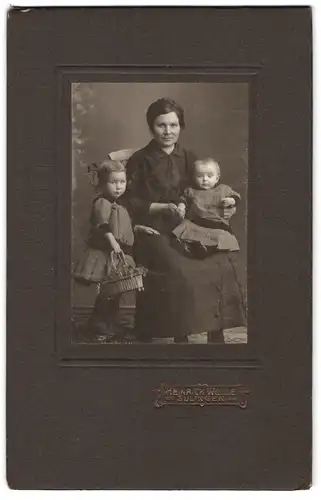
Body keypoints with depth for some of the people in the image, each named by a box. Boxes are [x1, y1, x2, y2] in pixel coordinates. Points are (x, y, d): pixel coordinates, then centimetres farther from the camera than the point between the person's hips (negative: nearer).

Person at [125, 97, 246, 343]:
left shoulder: (189, 159, 16)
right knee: (177, 269, -33)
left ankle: (216, 332, -17)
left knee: (214, 263, -24)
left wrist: (223, 209, -1)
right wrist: (163, 207, -13)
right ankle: (180, 334, -24)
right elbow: (130, 202, -2)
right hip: (152, 231, -4)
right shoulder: (141, 160, 3)